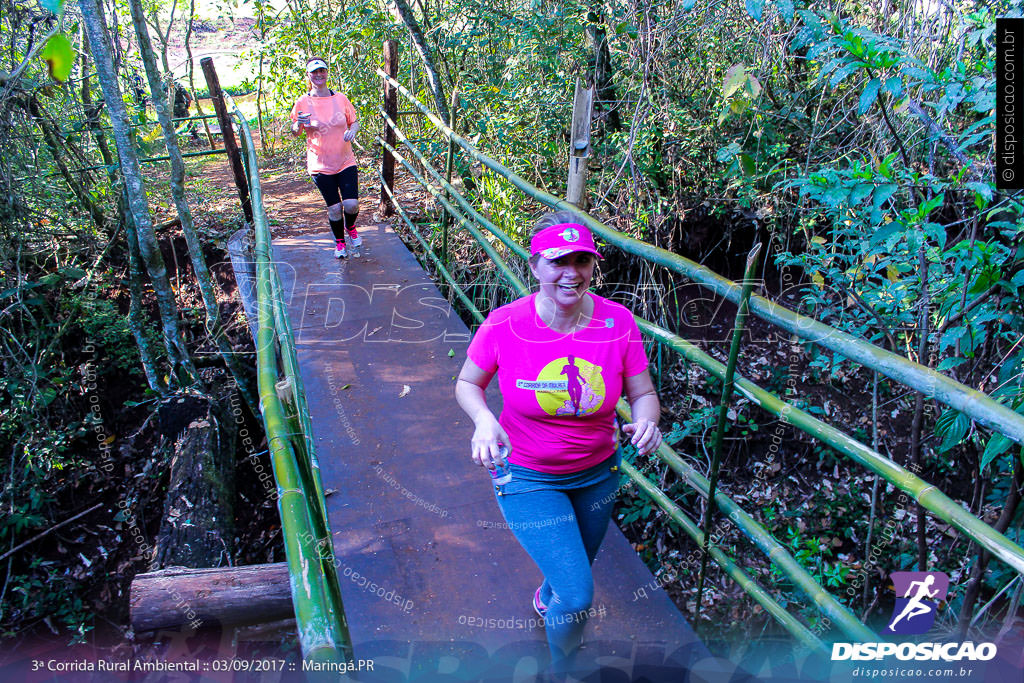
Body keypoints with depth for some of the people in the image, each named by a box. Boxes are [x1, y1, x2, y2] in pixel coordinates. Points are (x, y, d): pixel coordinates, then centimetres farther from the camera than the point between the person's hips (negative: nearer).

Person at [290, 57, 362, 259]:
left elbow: (354, 121, 13)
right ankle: (339, 242, 28)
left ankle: (350, 228, 25)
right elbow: (294, 133, 4)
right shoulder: (303, 103, -3)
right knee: (334, 208, 2)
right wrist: (299, 124, -19)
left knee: (351, 204, -10)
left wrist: (352, 130, -11)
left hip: (346, 161, 1)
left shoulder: (341, 99, 1)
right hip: (321, 165, -1)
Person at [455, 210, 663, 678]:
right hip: (528, 478, -3)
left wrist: (646, 421, -30)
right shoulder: (503, 325, -22)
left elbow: (643, 394, -7)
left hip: (598, 473, 4)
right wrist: (483, 419, -28)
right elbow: (467, 384, -7)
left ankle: (547, 598, 68)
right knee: (578, 596, -7)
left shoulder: (618, 323, -17)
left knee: (577, 568, 28)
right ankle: (561, 671, 29)